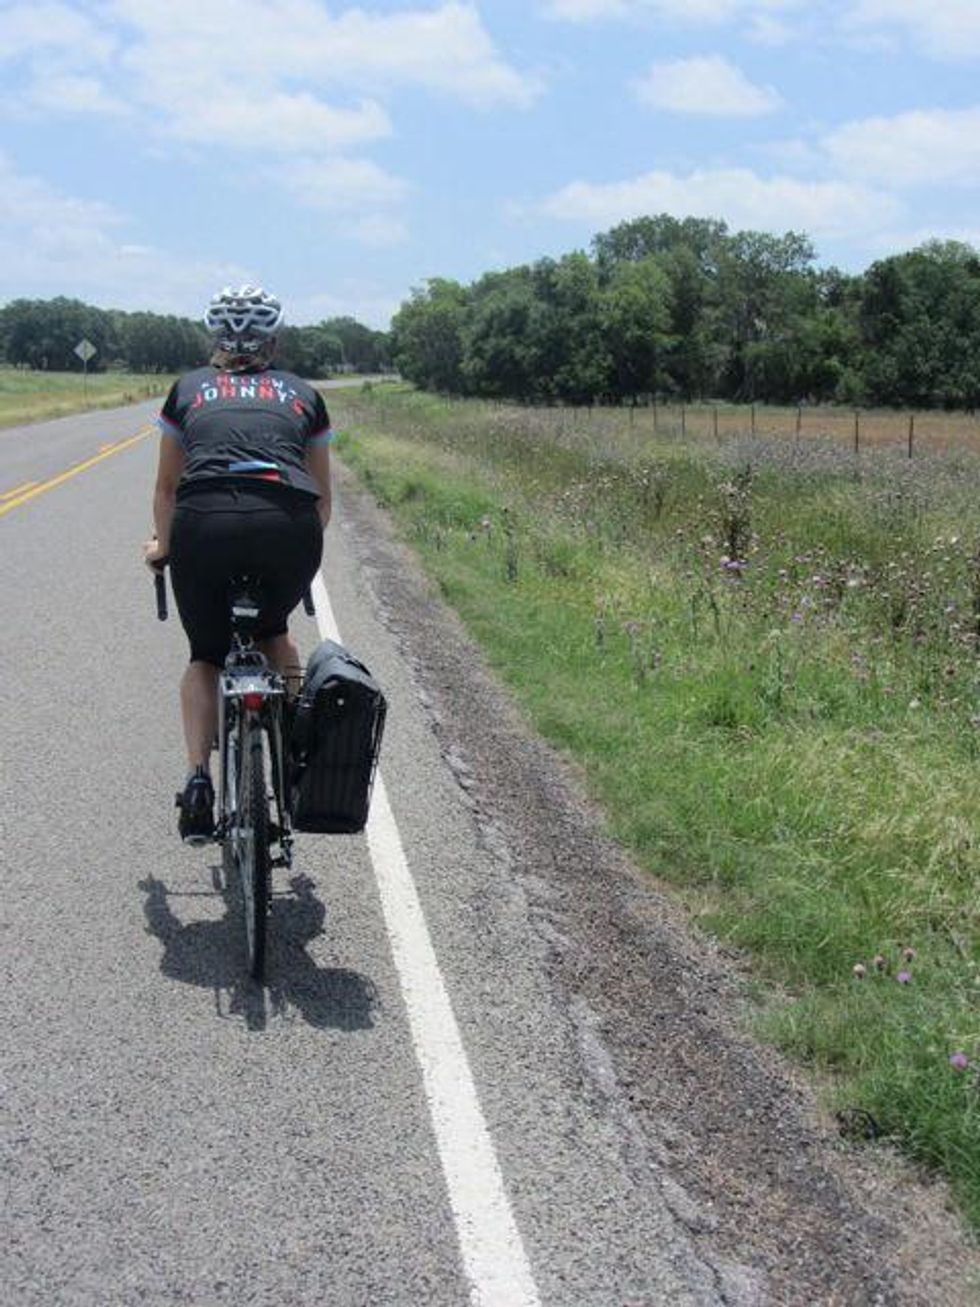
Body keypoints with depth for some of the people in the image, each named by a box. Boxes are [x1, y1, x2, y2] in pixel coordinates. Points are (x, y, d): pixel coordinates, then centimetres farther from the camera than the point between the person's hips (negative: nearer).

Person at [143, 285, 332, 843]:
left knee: (206, 656, 21)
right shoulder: (303, 394, 26)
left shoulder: (190, 389, 25)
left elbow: (167, 489, 33)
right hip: (288, 527, 1)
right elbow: (323, 500, 30)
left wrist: (162, 547, 50)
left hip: (205, 523, 0)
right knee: (273, 633, 31)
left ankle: (199, 779, 4)